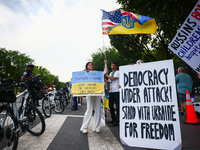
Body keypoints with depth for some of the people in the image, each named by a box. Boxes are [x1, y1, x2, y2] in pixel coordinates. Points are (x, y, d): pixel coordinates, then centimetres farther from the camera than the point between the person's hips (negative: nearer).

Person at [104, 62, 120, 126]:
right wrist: (103, 78, 6)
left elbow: (113, 78, -14)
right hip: (111, 91, 8)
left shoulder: (118, 72, -1)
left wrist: (106, 75, -4)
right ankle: (113, 119, 23)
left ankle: (117, 120, 3)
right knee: (111, 105, 11)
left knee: (117, 106, -3)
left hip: (116, 91, -7)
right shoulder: (110, 73, 20)